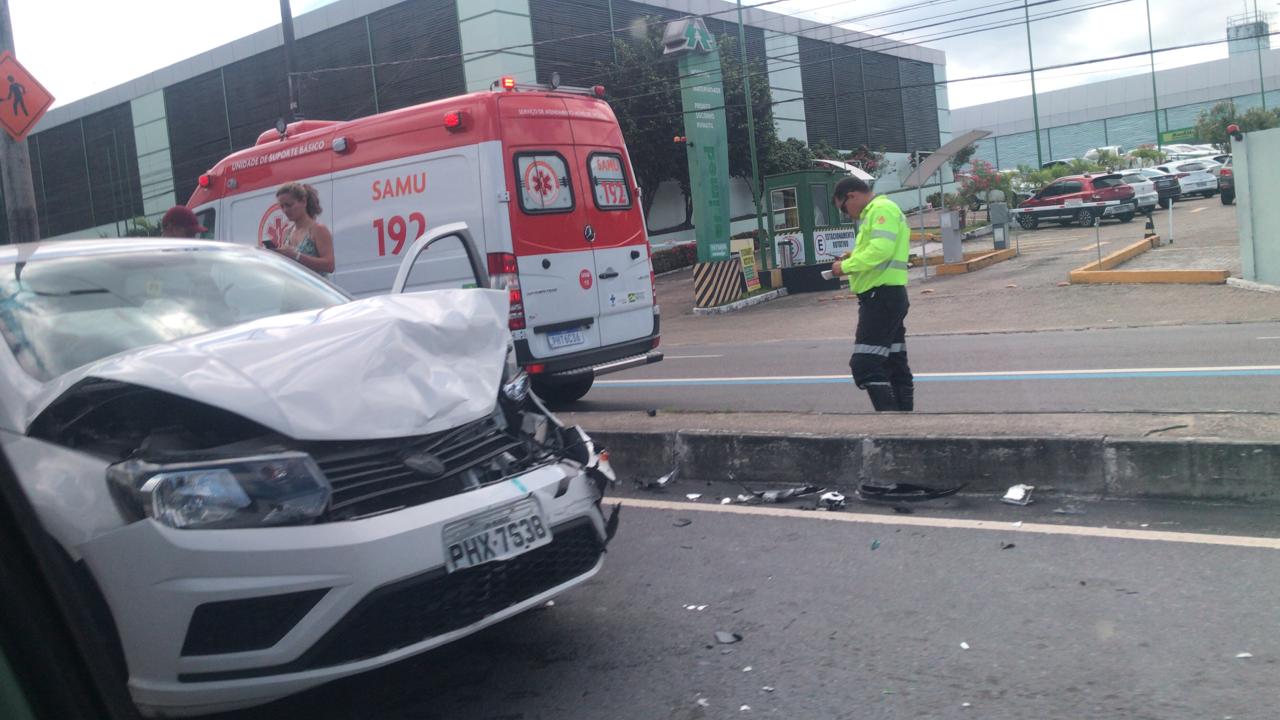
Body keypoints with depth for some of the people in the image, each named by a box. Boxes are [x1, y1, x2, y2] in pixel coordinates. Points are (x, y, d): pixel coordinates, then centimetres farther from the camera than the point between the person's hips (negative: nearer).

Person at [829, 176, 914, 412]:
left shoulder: (882, 209, -9)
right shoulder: (875, 212, 23)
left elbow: (881, 248, -24)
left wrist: (846, 265, -15)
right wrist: (855, 258, 8)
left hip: (881, 296, -11)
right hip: (888, 297, 11)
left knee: (865, 366, -14)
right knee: (895, 365, 11)